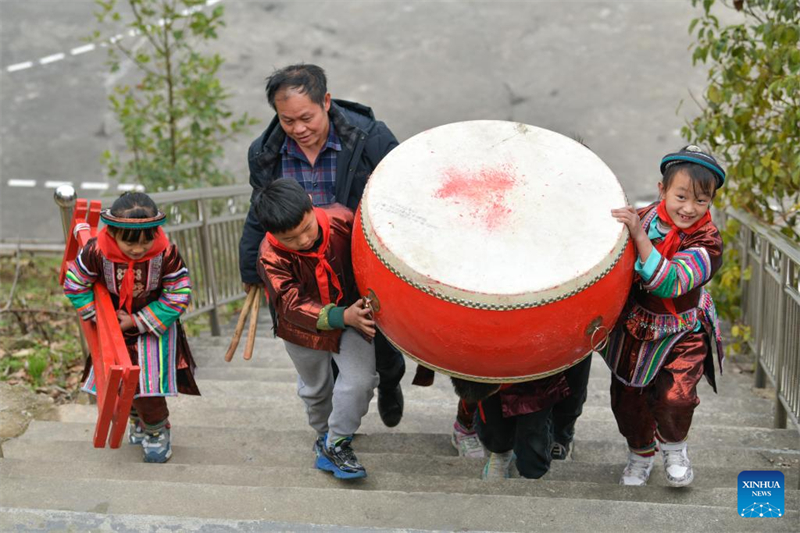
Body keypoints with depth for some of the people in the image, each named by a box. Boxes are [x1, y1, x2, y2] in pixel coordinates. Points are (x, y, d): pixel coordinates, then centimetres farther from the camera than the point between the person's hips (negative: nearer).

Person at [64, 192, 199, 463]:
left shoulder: (167, 254, -30)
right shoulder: (96, 252, -27)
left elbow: (178, 298, -20)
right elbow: (75, 285, -10)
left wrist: (138, 322, -20)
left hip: (155, 324, -2)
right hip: (116, 324, 3)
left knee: (149, 379, -4)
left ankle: (158, 429, 22)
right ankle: (138, 417, 42)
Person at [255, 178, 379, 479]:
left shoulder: (342, 220, -26)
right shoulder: (271, 257, -29)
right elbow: (293, 305, -34)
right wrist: (343, 317, -44)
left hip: (351, 313, 0)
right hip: (305, 330, 0)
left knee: (361, 380, -16)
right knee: (315, 389, 20)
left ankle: (336, 445, 2)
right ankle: (324, 433, 49)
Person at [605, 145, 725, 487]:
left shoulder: (707, 242, -21)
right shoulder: (642, 218, -10)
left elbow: (667, 282, -37)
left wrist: (639, 236, -42)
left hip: (682, 333, -3)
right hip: (635, 327, 3)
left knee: (675, 397, -20)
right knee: (628, 400, 10)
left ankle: (673, 447, 13)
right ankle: (640, 453, 39)